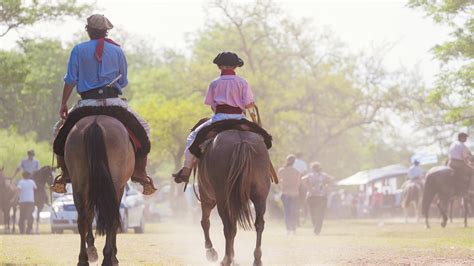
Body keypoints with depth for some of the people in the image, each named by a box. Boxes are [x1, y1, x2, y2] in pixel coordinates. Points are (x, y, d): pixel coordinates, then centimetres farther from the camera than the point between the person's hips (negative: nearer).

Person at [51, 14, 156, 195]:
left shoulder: (79, 50, 3)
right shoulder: (117, 51, 7)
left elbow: (70, 80, -1)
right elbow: (123, 82, 11)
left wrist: (63, 105, 5)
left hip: (87, 103, 0)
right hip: (113, 101, 0)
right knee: (142, 130, 18)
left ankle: (65, 174, 9)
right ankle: (140, 173, 7)